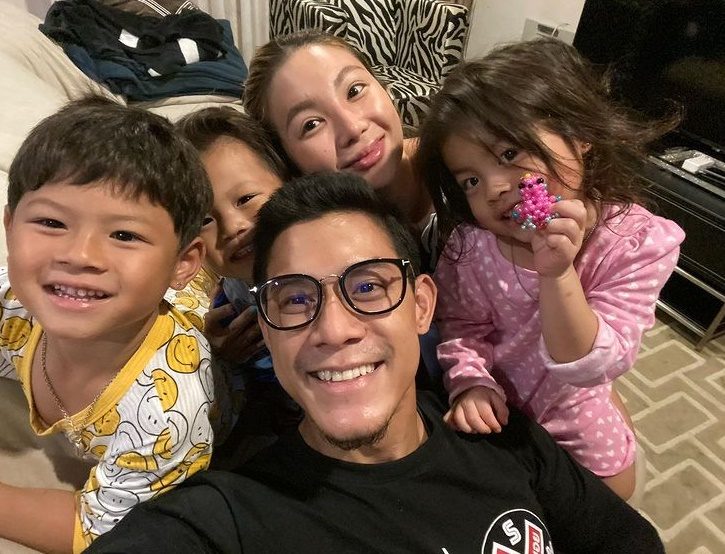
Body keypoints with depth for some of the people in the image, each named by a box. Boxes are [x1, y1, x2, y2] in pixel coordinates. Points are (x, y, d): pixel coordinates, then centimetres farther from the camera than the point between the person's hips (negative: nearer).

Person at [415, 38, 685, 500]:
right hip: (493, 405, 1)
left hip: (571, 406, 0)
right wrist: (471, 382, -30)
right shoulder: (471, 243, -24)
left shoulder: (639, 242, -29)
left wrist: (557, 274, -49)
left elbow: (591, 366, -34)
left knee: (612, 488, 25)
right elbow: (462, 325, -11)